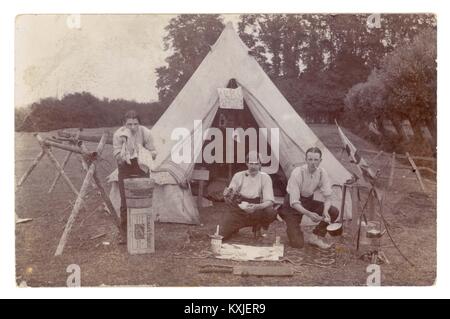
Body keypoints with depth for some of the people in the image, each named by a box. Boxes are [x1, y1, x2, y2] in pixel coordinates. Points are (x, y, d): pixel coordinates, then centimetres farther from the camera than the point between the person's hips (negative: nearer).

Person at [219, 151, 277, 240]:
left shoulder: (265, 178, -3)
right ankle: (235, 228, 20)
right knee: (222, 235, -17)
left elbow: (269, 201, -12)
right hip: (238, 211, 1)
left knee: (271, 213, -32)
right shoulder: (238, 176, 0)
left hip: (255, 213, -1)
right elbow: (228, 199, 2)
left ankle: (257, 227, 2)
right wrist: (227, 195, -24)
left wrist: (256, 207, -33)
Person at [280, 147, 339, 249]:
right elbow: (294, 203, -27)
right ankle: (290, 227, 19)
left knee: (334, 212, -18)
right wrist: (309, 214, -43)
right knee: (297, 244, -16)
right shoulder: (297, 173, -27)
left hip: (309, 201, 5)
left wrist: (325, 211, -31)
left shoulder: (322, 173, -12)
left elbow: (328, 197, -9)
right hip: (293, 205, -5)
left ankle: (315, 237, 3)